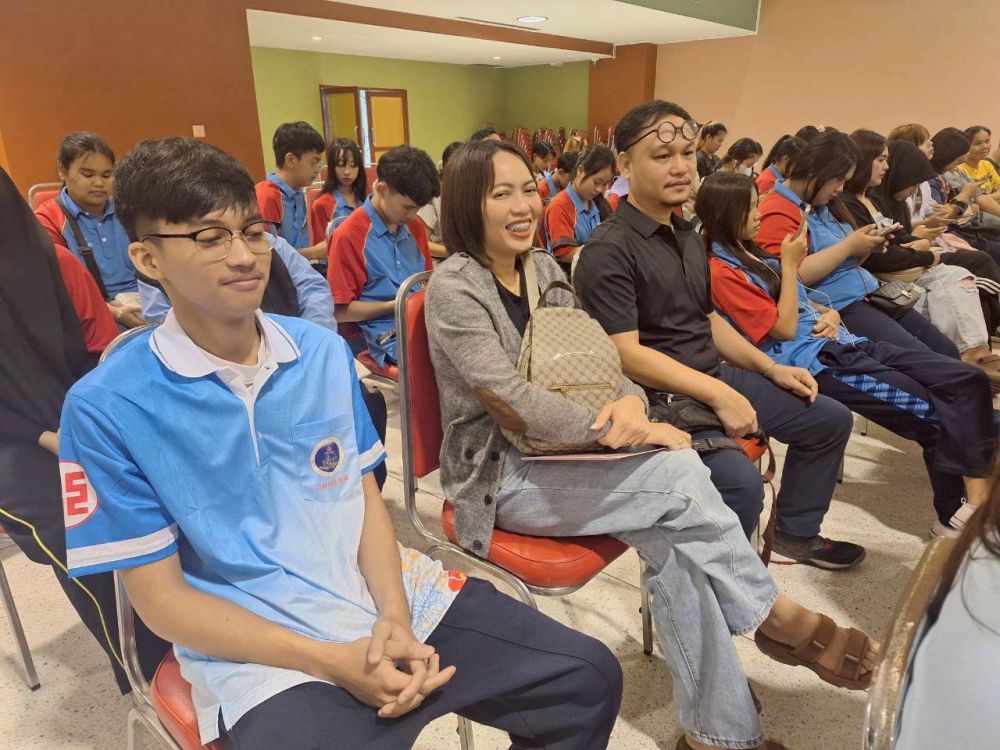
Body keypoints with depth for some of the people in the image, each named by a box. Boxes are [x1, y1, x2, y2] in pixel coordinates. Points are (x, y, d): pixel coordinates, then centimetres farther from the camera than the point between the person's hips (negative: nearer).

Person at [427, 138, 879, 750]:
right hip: (500, 477, -6)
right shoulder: (454, 287, -12)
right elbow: (512, 401, -21)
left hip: (553, 450, 6)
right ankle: (776, 615, 0)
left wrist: (628, 399, -16)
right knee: (679, 475, -23)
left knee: (672, 537, -20)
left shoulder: (543, 268, 10)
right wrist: (618, 431, -23)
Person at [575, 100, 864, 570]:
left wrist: (771, 368, 14)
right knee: (740, 482, -32)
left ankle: (795, 533, 35)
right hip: (662, 397, -9)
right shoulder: (608, 251, -17)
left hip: (716, 375, 10)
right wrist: (717, 394, -24)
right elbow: (626, 353, -23)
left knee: (830, 420, 16)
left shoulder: (687, 237, 13)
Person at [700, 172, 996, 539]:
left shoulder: (753, 254, 19)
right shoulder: (722, 272, -10)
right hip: (812, 361, -9)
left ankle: (978, 491, -7)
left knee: (969, 380, -5)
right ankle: (955, 514, 1)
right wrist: (789, 264, -10)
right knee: (934, 413, -14)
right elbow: (784, 328, -13)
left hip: (842, 343, 9)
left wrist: (830, 315, 2)